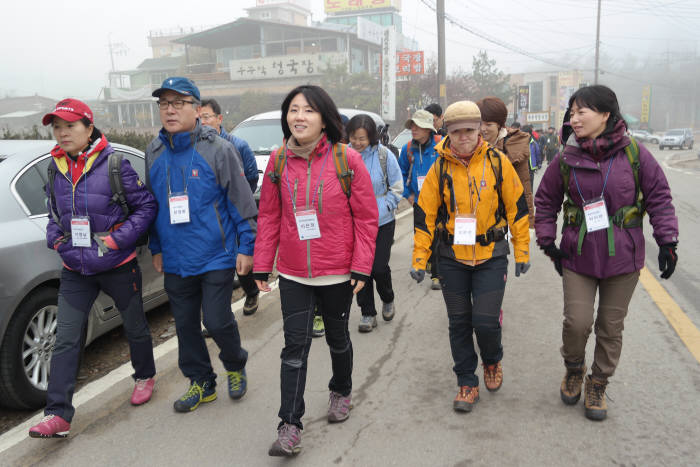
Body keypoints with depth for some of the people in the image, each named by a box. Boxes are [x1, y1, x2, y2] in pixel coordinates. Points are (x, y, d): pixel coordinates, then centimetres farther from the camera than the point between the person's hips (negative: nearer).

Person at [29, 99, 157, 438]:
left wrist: (118, 239, -18)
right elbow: (54, 212, 17)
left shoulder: (113, 164, -12)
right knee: (65, 340, -1)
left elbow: (146, 205, -10)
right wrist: (55, 238, -1)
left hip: (118, 266, -3)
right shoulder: (56, 167, 3)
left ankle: (145, 376, 41)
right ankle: (57, 415, 5)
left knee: (135, 328, 15)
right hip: (75, 269, 4)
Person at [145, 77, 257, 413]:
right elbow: (151, 204, 17)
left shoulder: (218, 149, -9)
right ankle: (201, 382, 31)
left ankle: (236, 367, 28)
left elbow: (242, 202, -8)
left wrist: (247, 247, -9)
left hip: (216, 256, -5)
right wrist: (156, 248, 17)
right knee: (185, 323, 12)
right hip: (175, 260, 5)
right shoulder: (154, 153, 7)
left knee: (217, 321, -3)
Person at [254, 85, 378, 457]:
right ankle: (290, 425, 11)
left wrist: (362, 267, -10)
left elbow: (366, 217, -7)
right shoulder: (278, 161, 0)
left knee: (337, 337, 18)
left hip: (337, 273, -1)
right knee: (295, 346, 1)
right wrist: (262, 266, 2)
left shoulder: (346, 160, -8)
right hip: (292, 274, 1)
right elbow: (269, 217, 4)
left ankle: (341, 391, 45)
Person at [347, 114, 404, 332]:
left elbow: (397, 188, 1)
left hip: (382, 223, -2)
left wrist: (382, 208, -10)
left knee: (379, 267, -2)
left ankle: (388, 300, 31)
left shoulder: (384, 155, -8)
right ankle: (368, 313, 23)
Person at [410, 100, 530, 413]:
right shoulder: (440, 169, -3)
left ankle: (492, 361, 29)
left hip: (491, 256, -1)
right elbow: (425, 214, 0)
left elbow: (517, 208, 2)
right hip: (452, 258, 2)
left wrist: (522, 252, 3)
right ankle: (467, 382, 26)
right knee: (459, 322, 9)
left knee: (486, 320, -5)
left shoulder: (498, 163, -5)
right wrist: (419, 260, -1)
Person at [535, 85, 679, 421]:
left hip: (623, 257, 0)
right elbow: (545, 201, 6)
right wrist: (548, 242, 1)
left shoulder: (634, 153, -7)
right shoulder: (566, 159, -4)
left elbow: (659, 197, 0)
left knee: (611, 327, 10)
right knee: (576, 322, -4)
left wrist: (667, 242, -4)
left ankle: (597, 385, 30)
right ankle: (574, 370, 27)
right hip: (578, 257, 0)